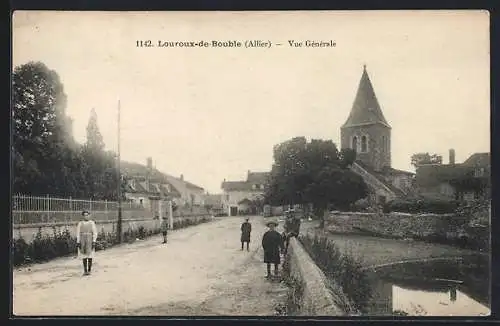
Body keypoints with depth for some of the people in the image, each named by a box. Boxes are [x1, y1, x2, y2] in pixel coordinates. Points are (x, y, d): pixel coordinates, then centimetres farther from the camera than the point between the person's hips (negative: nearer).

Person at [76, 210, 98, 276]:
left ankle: (89, 270, 6)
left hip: (90, 241, -1)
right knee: (84, 256, 3)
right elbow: (78, 233, 3)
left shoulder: (92, 223, 0)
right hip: (82, 241, 1)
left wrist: (94, 242, -12)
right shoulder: (80, 223, 4)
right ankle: (85, 270, 9)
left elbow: (95, 233, -3)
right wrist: (78, 242, -5)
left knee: (90, 256, -3)